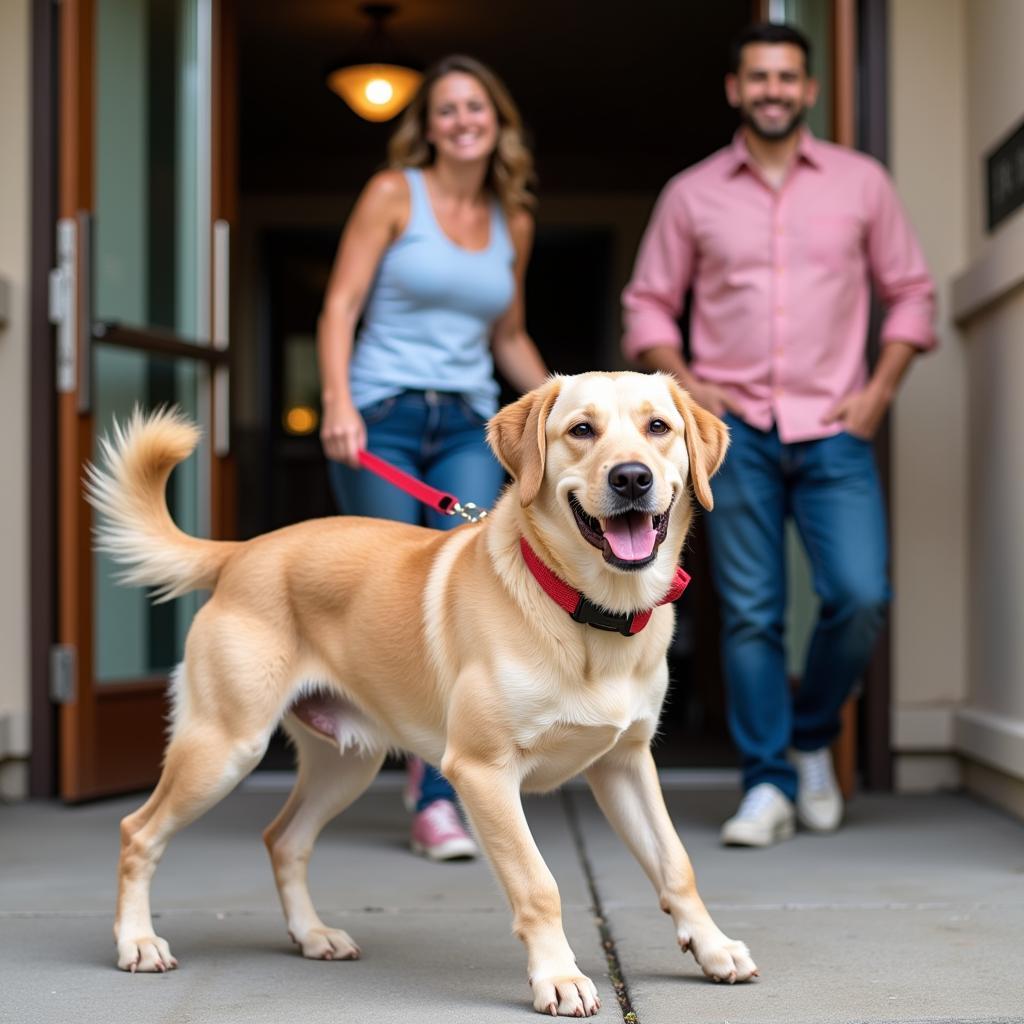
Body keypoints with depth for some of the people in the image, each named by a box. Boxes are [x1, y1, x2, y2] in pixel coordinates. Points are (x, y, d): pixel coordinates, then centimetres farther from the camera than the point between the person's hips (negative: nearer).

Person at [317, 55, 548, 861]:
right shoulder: (393, 194, 1)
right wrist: (338, 402, -20)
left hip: (467, 429, 3)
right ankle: (422, 752, 26)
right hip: (381, 421, -3)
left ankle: (438, 799, -7)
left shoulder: (513, 224, 13)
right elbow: (340, 307, -6)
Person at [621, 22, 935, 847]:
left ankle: (812, 736, 16)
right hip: (737, 431, 0)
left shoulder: (860, 182, 8)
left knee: (861, 599, -11)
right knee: (751, 615, -1)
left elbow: (911, 291, 11)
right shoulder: (691, 194, 8)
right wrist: (683, 382, -3)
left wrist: (881, 391, 0)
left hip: (834, 431, 0)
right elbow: (648, 304, 12)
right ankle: (768, 784, 8)